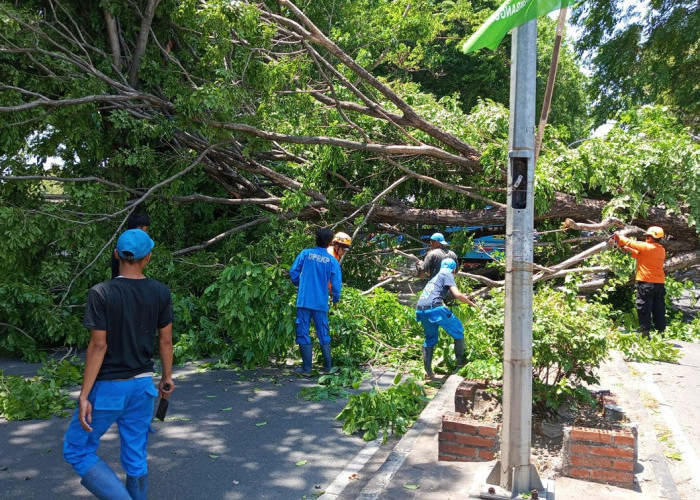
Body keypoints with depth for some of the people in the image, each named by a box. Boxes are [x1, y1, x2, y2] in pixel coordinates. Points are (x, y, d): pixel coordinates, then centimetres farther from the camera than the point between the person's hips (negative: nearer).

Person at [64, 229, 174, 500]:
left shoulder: (101, 293, -14)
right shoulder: (161, 292, -3)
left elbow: (98, 346, -15)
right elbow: (165, 340, 3)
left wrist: (84, 396, -10)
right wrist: (167, 377, 18)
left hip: (108, 386, -4)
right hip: (143, 385, 4)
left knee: (77, 451, 11)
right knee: (136, 458, 14)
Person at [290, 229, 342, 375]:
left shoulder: (305, 253, -2)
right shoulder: (333, 261, -1)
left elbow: (293, 272, 0)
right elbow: (336, 284, -2)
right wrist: (336, 300, 16)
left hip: (304, 301, -1)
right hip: (321, 303, 1)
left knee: (303, 334, 5)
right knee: (324, 335, 13)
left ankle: (306, 368, 5)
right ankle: (328, 366, 19)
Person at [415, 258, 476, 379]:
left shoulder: (436, 277, 30)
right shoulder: (448, 275, 8)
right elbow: (457, 294, -5)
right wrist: (472, 303, 9)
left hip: (420, 309, 7)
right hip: (434, 308, -7)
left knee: (430, 339, 21)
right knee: (458, 331, 12)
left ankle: (428, 372, 19)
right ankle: (460, 361, 15)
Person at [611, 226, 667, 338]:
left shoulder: (646, 247, -12)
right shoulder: (662, 250, 10)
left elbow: (631, 243, -1)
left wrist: (619, 237, 14)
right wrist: (629, 250, 18)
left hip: (646, 283, -7)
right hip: (660, 283, 7)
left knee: (644, 309, -1)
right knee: (659, 310, 10)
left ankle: (645, 334, -3)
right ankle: (661, 332, 12)